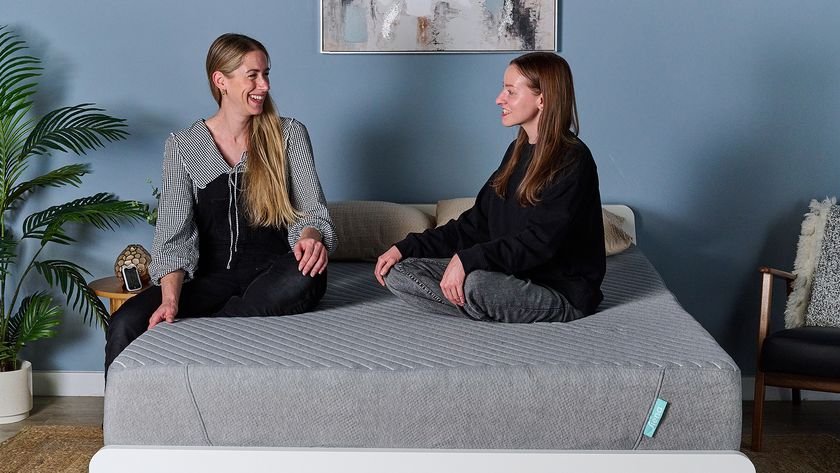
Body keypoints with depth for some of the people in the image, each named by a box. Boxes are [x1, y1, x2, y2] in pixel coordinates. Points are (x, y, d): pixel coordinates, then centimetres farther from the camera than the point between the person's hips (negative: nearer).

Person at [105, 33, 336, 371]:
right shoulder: (182, 146, 5)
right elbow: (174, 236, -4)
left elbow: (313, 212, 1)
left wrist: (310, 237, -25)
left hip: (271, 273, 0)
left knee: (308, 276, -37)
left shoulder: (289, 135, 6)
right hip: (212, 276, 0)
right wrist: (171, 299, -21)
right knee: (124, 325, -26)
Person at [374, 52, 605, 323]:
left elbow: (540, 242, -24)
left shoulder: (573, 161, -14)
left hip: (564, 293, -8)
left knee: (477, 282, -39)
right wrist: (406, 248, 5)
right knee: (397, 273, -4)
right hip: (513, 275, 8)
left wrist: (467, 259, -31)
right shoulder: (519, 151, 13)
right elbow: (476, 223, 13)